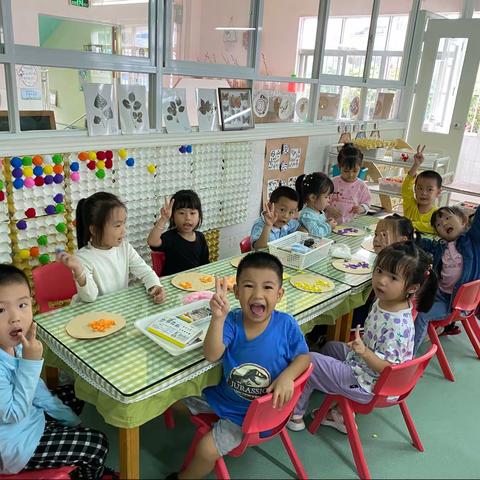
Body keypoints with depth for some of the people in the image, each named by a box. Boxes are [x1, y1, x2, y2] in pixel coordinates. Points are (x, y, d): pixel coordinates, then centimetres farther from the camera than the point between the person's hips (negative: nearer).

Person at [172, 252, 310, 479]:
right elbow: (211, 355, -34)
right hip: (223, 394, 3)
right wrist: (218, 317, -49)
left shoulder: (286, 325, -22)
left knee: (207, 449, -9)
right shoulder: (232, 321, -20)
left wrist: (287, 376, -28)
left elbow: (303, 356, -7)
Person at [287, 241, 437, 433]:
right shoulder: (383, 302, -7)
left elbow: (388, 367, -28)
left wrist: (364, 352, -40)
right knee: (331, 347, 28)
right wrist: (360, 341, 0)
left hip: (366, 384, -9)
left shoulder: (398, 325, -32)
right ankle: (341, 414, 29)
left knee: (308, 360, -5)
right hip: (363, 363, 9)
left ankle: (295, 415, 21)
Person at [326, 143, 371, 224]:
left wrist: (362, 209, -10)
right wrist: (329, 208, -13)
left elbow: (366, 202, 12)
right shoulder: (333, 182, 0)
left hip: (351, 223, 1)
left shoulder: (362, 186, 4)